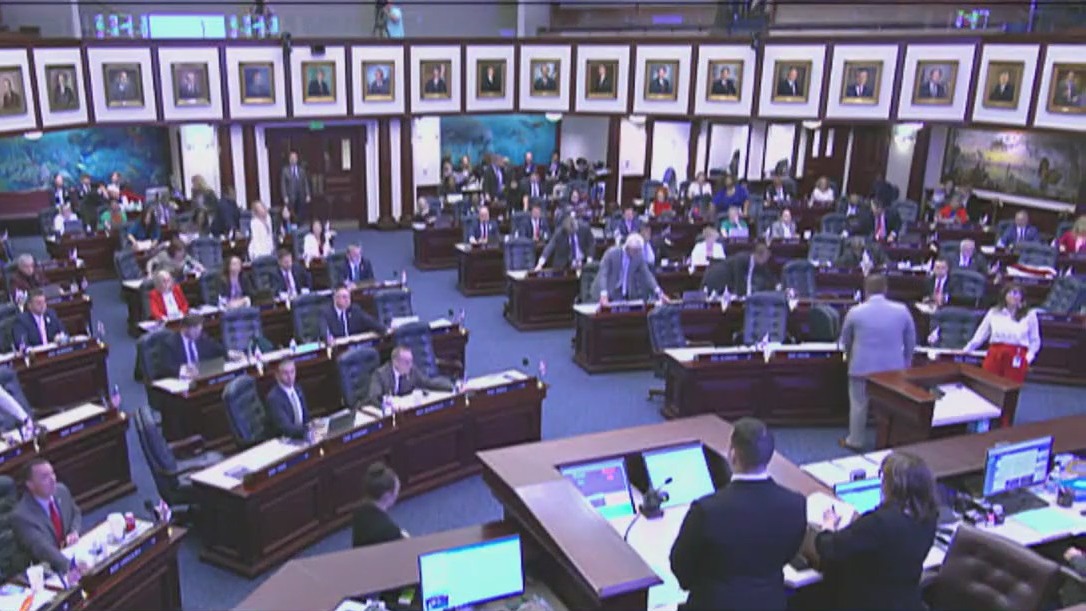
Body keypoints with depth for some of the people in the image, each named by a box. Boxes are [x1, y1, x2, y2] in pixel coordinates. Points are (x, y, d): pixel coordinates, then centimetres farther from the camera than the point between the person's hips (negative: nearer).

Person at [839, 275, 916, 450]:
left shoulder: (855, 312, -9)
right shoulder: (902, 310, -5)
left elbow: (845, 340, 5)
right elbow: (911, 341, 6)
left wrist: (851, 356, 25)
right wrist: (906, 362, 21)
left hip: (862, 367, -2)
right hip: (893, 367, 2)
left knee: (859, 405, 11)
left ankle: (856, 441, 21)